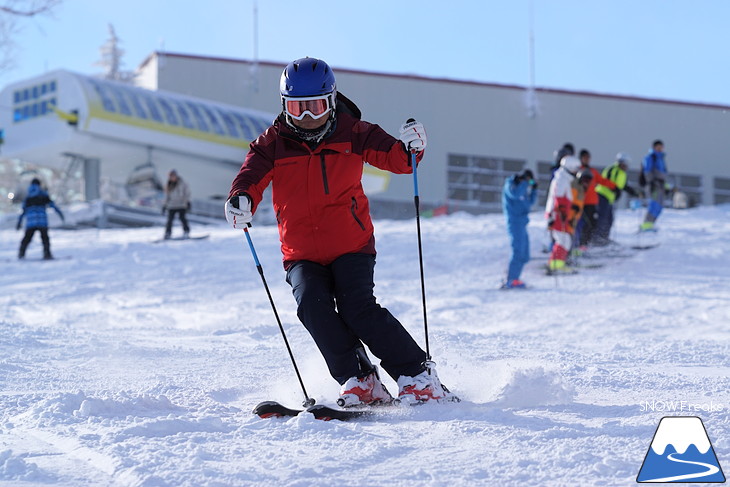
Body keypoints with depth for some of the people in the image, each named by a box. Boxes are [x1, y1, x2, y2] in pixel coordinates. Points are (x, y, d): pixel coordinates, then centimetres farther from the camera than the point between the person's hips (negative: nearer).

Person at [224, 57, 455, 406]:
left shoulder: (352, 133, 2)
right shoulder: (273, 144, 4)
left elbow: (396, 159, 3)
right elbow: (252, 175, -7)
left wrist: (411, 147, -21)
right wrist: (241, 200, -30)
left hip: (351, 247, -2)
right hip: (302, 256, 2)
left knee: (357, 308, -21)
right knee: (313, 307, -24)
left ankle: (417, 375, -10)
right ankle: (360, 382, -15)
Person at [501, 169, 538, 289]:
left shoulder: (521, 186, 18)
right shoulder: (511, 184, -7)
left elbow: (530, 202, 22)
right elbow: (515, 194, -28)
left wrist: (533, 189, 9)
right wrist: (525, 183, -17)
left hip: (521, 222, 9)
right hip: (515, 221, -9)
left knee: (524, 255, 10)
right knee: (518, 253, -15)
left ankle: (513, 279, 13)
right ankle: (510, 281, -16)